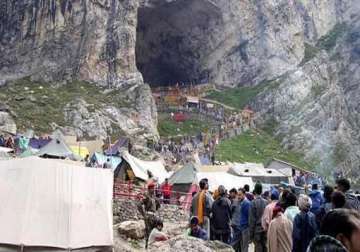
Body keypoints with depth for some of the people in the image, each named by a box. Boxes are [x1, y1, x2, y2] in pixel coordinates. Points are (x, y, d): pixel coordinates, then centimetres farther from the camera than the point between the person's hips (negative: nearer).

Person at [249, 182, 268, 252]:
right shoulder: (266, 202, 1)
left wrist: (251, 233, -4)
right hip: (265, 229, 5)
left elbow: (252, 219, -10)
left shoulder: (254, 202, -12)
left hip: (257, 229, -5)